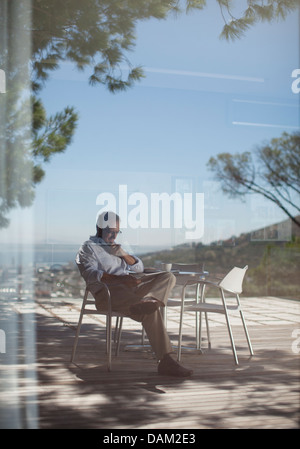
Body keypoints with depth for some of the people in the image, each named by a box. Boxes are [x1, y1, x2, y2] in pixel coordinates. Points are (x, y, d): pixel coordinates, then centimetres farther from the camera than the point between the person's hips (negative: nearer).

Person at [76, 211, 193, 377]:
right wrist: (121, 279, -28)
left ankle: (139, 305, -39)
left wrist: (123, 254, 4)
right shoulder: (88, 248, 10)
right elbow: (91, 273, -12)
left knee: (168, 277, -19)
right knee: (151, 310, -34)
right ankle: (165, 361, -39)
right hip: (109, 292, -8)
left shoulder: (116, 247, 34)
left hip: (130, 287, 8)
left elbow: (139, 268, 26)